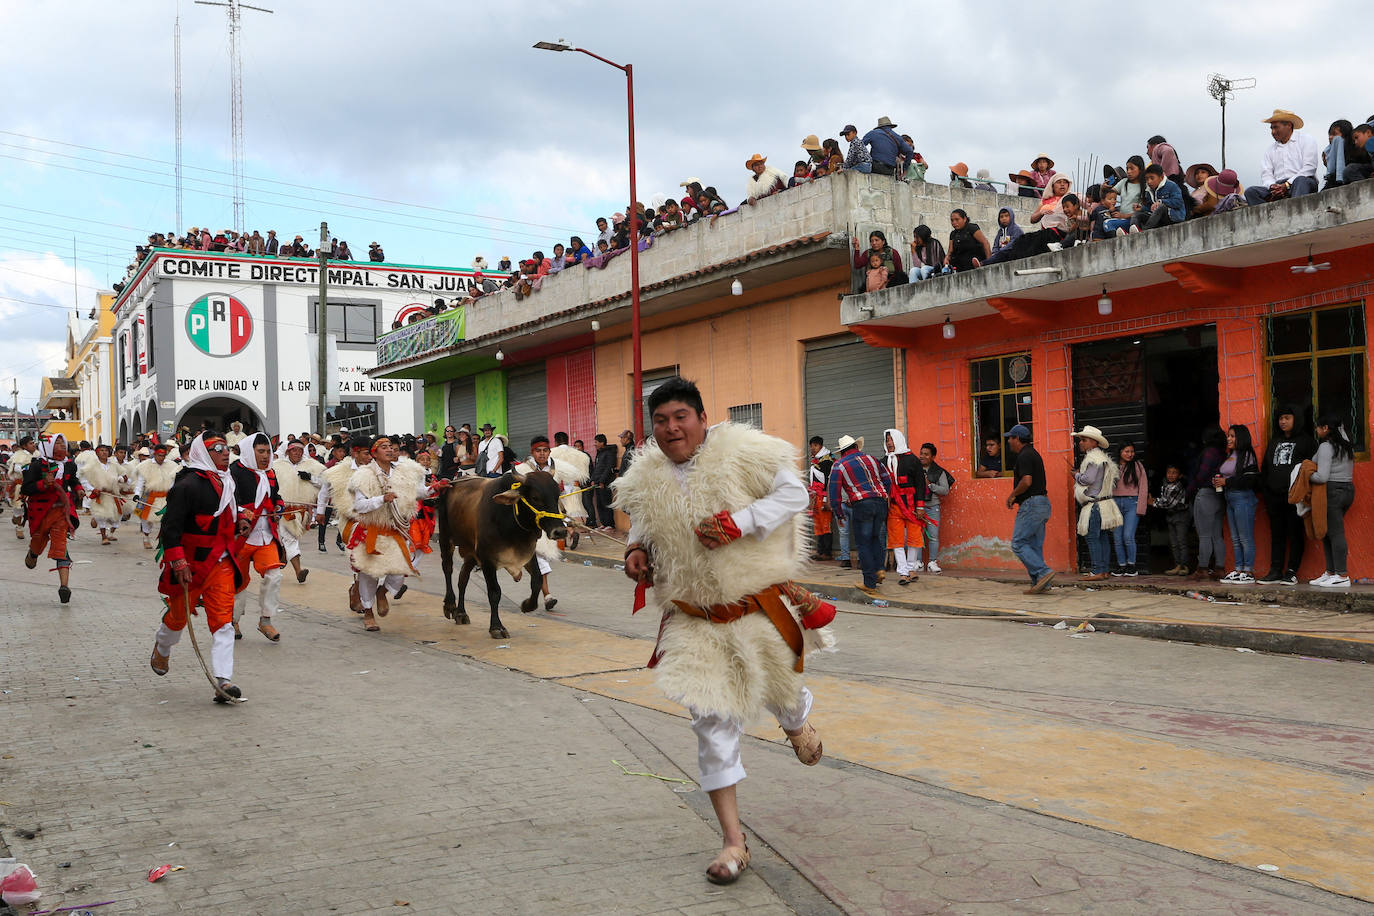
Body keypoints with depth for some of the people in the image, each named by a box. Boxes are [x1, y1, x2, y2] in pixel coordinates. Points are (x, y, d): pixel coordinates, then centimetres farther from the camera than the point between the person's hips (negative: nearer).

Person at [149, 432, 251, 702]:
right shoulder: (188, 484, -17)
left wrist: (239, 521, 11)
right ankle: (162, 648, 48)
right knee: (179, 614, 14)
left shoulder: (225, 482, 10)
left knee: (223, 619, -5)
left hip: (222, 563, 6)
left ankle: (223, 680, -9)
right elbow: (171, 525, -19)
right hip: (191, 564, -6)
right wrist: (178, 562, -24)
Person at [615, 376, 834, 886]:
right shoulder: (646, 480, -1)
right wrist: (636, 550, -5)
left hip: (761, 606, -2)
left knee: (780, 693, 19)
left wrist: (736, 523, -26)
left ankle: (797, 722, 62)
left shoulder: (743, 454, -15)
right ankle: (733, 840, 9)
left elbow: (793, 492, -15)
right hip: (696, 621, 2)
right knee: (711, 721, -1)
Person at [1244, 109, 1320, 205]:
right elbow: (1265, 174, 14)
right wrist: (1272, 186, -11)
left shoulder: (1306, 140, 11)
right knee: (1250, 192, -21)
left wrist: (1287, 185, -15)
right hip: (1278, 186, 4)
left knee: (1300, 181, -39)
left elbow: (1309, 168, -3)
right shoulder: (1270, 149, 26)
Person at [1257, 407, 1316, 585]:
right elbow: (1265, 467, 22)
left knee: (1295, 534, -3)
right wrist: (1264, 490, 13)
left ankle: (1291, 572, -1)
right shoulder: (1274, 441, 19)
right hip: (1274, 496, 5)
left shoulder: (1305, 441, 3)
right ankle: (1275, 571, 8)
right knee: (1277, 535, 7)